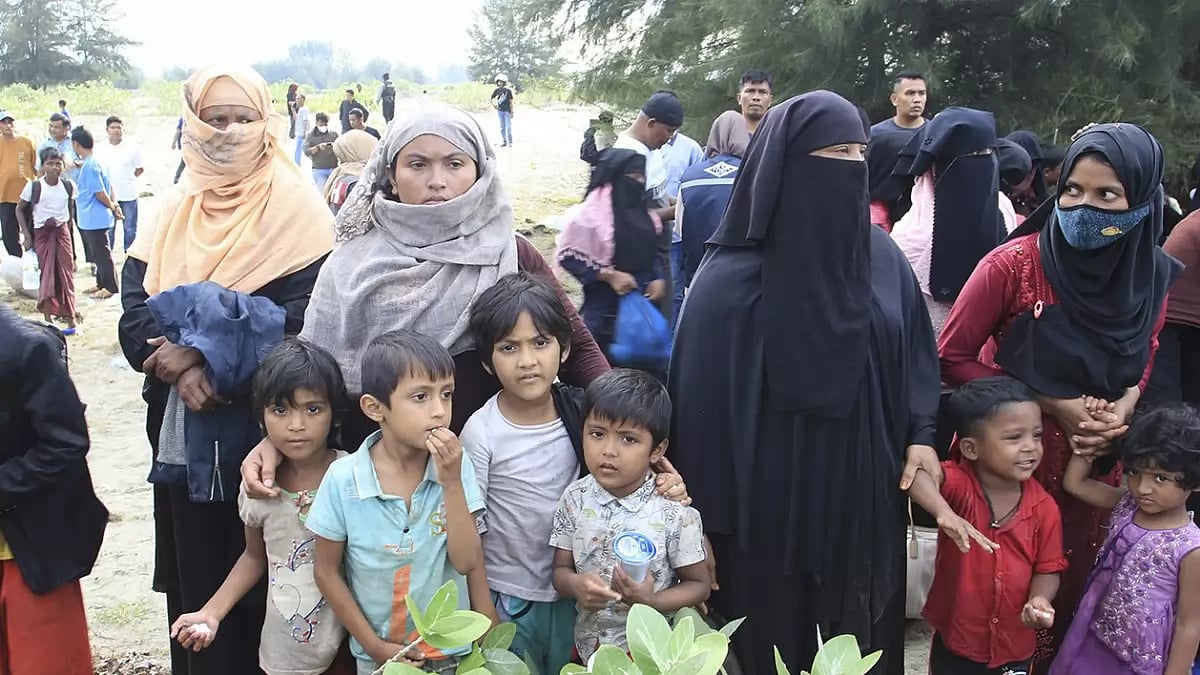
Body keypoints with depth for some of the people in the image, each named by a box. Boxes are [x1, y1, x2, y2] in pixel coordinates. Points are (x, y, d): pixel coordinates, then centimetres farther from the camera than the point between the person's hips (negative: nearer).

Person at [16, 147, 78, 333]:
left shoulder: (68, 186, -1)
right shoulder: (34, 187, -9)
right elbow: (19, 209, 0)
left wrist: (69, 225, 9)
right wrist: (27, 235, -4)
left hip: (62, 232, 2)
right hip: (41, 234, -2)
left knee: (66, 274, 1)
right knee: (46, 275, -1)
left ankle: (70, 318, 6)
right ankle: (48, 319, 4)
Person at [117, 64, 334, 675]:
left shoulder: (296, 206, -5)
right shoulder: (176, 209, 10)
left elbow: (300, 315, -15)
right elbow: (135, 302, -1)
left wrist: (199, 347, -20)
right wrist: (180, 367, -19)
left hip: (265, 423, -4)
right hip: (184, 424, 4)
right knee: (197, 569, 12)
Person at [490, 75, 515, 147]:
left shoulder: (508, 90, -7)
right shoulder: (496, 90, 1)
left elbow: (511, 102, -4)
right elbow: (492, 100, 11)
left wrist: (512, 112, -6)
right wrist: (494, 106, -7)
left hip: (507, 111, -4)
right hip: (500, 111, 4)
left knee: (508, 127, -4)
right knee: (502, 127, 9)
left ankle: (510, 142, 5)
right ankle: (504, 142, 17)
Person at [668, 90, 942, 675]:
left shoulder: (881, 256, 2)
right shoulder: (734, 277, -13)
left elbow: (916, 350, 12)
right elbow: (703, 387, -11)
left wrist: (920, 434, 0)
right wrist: (711, 506, -10)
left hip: (862, 493, 5)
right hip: (771, 498, -4)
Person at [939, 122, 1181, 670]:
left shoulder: (1152, 277, -3)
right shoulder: (1015, 264, -17)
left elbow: (1139, 364, 12)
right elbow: (952, 357, -13)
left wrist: (1126, 401, -11)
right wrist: (1050, 404, -19)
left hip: (1094, 465, 4)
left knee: (1065, 590, 18)